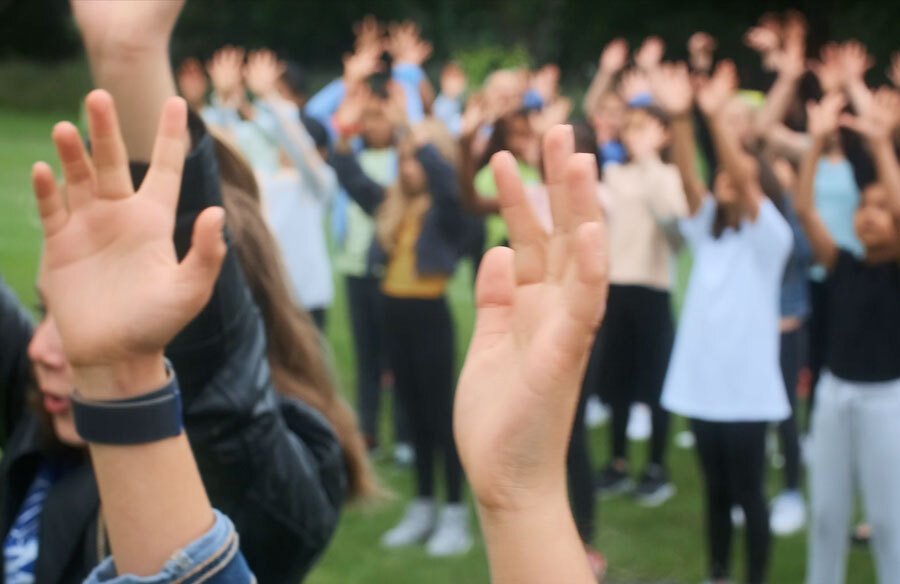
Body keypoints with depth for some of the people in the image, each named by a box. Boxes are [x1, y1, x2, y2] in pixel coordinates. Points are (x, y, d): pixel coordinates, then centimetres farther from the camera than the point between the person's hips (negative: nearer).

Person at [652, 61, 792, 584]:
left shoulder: (769, 237, -5)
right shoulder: (707, 231, 9)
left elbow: (743, 180, -22)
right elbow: (689, 180, -7)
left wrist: (717, 118, -34)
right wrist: (680, 119, -23)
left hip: (747, 388, -5)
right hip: (701, 382, 5)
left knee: (748, 495, 4)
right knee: (715, 492, 16)